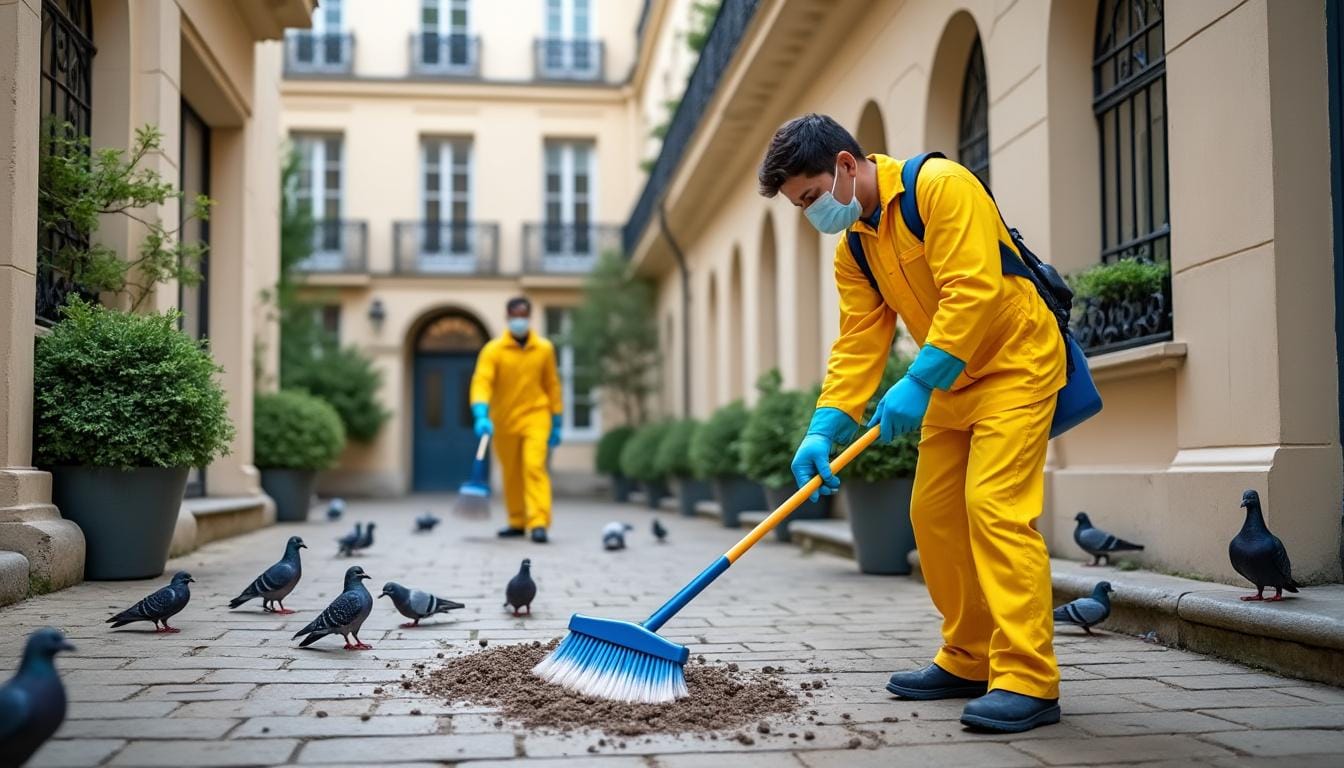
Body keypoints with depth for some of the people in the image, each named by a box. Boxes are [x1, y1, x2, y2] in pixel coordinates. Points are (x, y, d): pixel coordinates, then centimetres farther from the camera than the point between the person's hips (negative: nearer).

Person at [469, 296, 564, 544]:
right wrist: (481, 416, -31)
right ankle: (517, 522, 27)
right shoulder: (493, 350, -5)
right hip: (504, 421, 1)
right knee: (511, 475, 11)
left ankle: (538, 523, -18)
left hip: (536, 417, -1)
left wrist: (557, 423, 9)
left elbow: (552, 385, 9)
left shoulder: (544, 348, 2)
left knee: (534, 466, -16)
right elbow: (482, 381, -16)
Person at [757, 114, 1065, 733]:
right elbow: (858, 344, 1)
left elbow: (974, 291, -27)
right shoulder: (853, 249, 6)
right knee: (934, 513, 6)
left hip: (1014, 364, -8)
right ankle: (968, 662, 17)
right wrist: (825, 429, -12)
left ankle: (1027, 680, -15)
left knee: (995, 508, -18)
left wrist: (919, 382, -30)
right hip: (950, 382, 8)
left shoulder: (941, 187, -18)